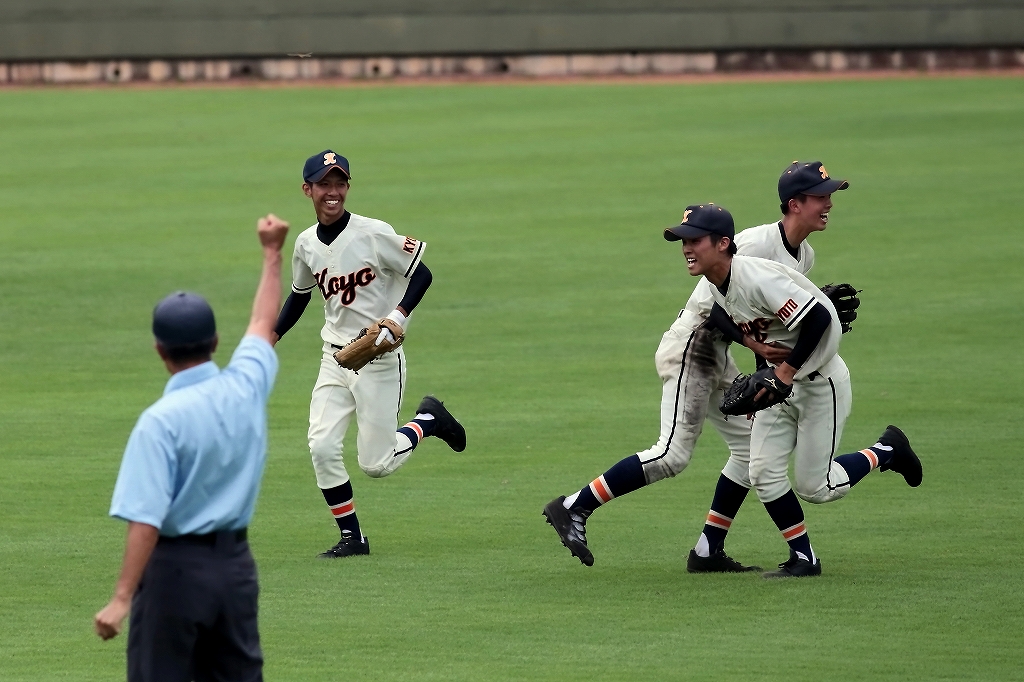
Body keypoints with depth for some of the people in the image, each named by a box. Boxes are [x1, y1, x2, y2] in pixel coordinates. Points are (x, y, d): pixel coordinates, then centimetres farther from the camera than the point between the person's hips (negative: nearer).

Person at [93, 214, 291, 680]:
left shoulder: (161, 421, -17)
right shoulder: (246, 388, -1)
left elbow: (146, 520, -24)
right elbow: (263, 324, 21)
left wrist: (122, 598, -25)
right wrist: (272, 254, 36)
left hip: (175, 567, -6)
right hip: (235, 564, 6)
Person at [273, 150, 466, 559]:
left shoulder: (373, 234, -14)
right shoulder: (306, 245, 4)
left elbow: (421, 273, -11)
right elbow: (299, 296, 21)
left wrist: (396, 320, -23)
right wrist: (268, 340, 17)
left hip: (379, 360, -5)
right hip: (334, 357, 5)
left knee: (375, 464, -4)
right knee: (322, 447, -11)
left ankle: (428, 420, 25)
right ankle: (352, 537, 3)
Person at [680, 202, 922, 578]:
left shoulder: (756, 279, -29)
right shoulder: (716, 286, 0)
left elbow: (820, 319, -31)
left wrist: (786, 371, -26)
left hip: (819, 380, -8)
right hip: (781, 381, 8)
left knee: (814, 486, -3)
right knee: (764, 474, -2)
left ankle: (887, 451, 19)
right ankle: (803, 558, 9)